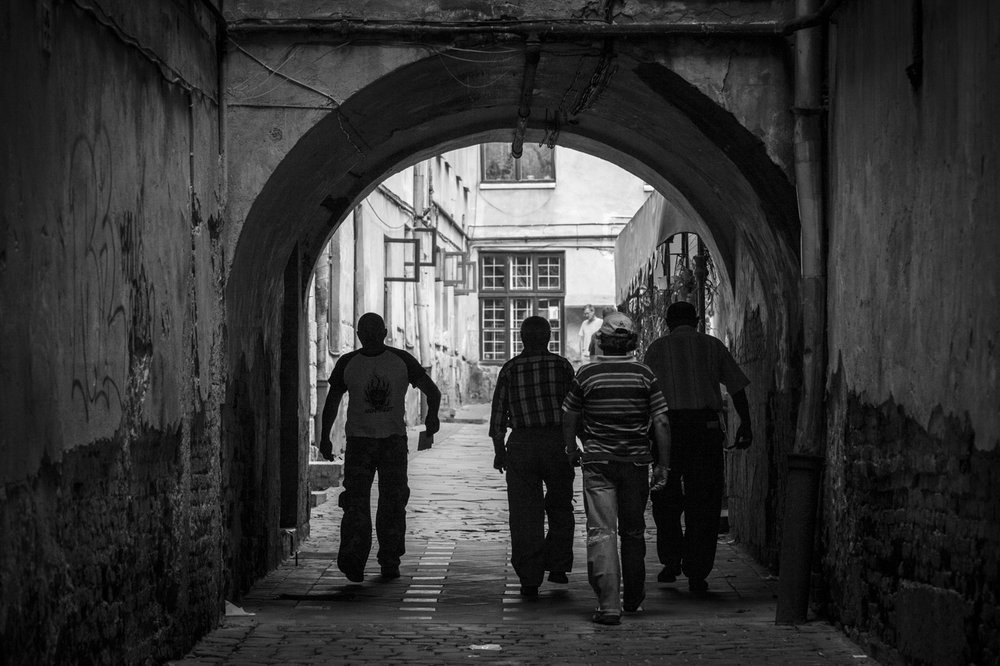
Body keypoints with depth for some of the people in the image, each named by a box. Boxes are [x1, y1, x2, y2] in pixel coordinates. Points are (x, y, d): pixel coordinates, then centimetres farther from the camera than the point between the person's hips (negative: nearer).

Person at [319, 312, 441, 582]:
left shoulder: (401, 361, 4)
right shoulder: (347, 363, 6)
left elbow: (432, 391, 4)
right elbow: (332, 401, 16)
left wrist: (432, 415, -17)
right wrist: (324, 436, 7)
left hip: (394, 439, 0)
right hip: (359, 439, 0)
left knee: (393, 502, -2)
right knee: (356, 501, -12)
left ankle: (390, 561, 8)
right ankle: (353, 562, -18)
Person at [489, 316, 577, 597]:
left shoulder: (510, 369, 4)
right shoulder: (562, 366, 2)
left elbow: (498, 414, 4)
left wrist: (499, 451, 12)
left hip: (521, 446, 0)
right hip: (557, 442, 0)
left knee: (524, 514, 2)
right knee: (560, 507, 17)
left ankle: (529, 580, -1)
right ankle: (558, 566, 14)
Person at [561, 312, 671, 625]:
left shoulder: (586, 375, -3)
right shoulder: (645, 375, -1)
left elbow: (569, 420, 7)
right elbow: (661, 423, -3)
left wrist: (571, 450, 24)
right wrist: (663, 465, 3)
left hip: (598, 462, -2)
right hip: (636, 462, 2)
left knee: (602, 532, -6)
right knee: (633, 533, 16)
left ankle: (609, 604, -17)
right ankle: (633, 598, 29)